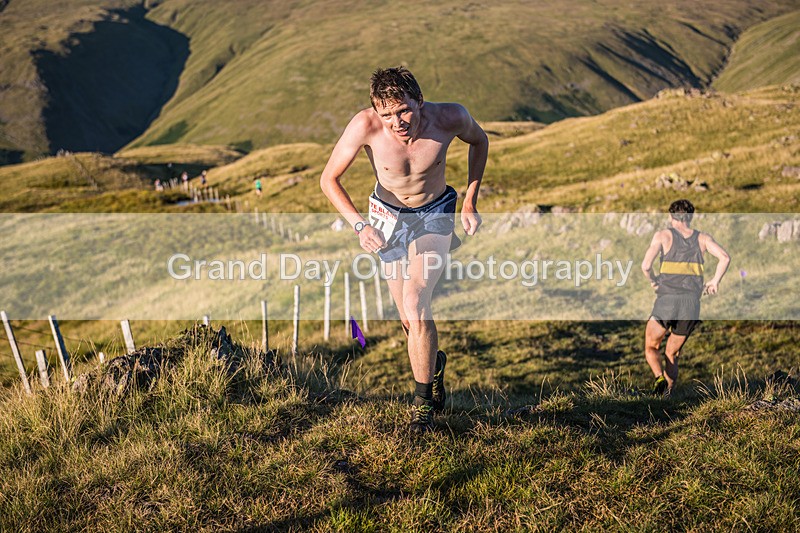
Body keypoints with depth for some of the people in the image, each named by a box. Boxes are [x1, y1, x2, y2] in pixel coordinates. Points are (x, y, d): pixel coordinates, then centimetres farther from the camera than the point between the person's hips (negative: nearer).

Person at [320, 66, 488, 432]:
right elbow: (329, 179, -18)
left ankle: (423, 401, -1)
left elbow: (479, 141, -2)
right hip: (388, 216, 1)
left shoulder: (449, 117, -26)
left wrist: (470, 203, -4)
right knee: (410, 320, 9)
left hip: (435, 214, -1)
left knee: (416, 306, -20)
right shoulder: (365, 125, -29)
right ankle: (432, 363, 44)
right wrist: (359, 225, -31)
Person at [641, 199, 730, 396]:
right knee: (672, 354, 17)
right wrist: (715, 281, 11)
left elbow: (646, 265, -6)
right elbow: (725, 257, -1)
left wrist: (652, 281, 13)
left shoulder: (663, 235, 4)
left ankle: (660, 378, -14)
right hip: (692, 302, 3)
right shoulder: (703, 238, 12)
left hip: (667, 299, -3)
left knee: (651, 347, 13)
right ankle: (667, 393, 8)